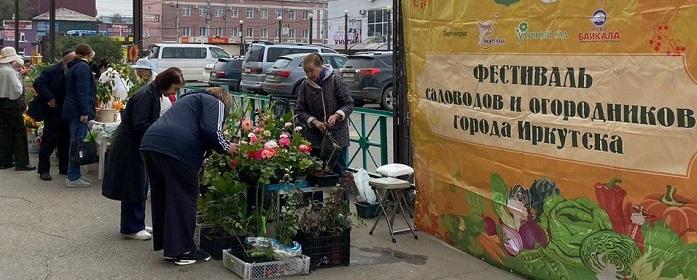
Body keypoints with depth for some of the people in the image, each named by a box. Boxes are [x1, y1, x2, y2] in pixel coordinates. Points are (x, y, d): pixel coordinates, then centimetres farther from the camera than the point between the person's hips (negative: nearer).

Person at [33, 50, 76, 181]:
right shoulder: (53, 71, -11)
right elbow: (38, 83, -14)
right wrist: (49, 98, -21)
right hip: (54, 112, -5)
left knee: (66, 142, 11)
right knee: (49, 141, 1)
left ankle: (64, 168, 22)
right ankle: (44, 170, 8)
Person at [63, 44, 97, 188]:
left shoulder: (74, 67, 18)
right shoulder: (83, 67, -12)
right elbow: (82, 91, -20)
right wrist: (84, 112, -22)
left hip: (72, 110, 10)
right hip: (79, 110, -10)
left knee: (75, 142, 15)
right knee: (78, 143, -7)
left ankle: (74, 175, 21)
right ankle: (73, 178, -5)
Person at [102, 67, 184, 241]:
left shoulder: (154, 94, 8)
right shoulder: (145, 96, -22)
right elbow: (139, 125, -27)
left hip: (137, 146, 10)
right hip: (129, 147, -10)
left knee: (140, 186, 15)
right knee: (133, 187, -2)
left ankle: (138, 224, 25)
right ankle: (131, 228, 6)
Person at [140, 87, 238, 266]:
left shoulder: (191, 98, 34)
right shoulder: (216, 103, 8)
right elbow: (211, 131, -10)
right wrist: (226, 148, 7)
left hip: (149, 143, 9)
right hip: (177, 149, -9)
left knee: (162, 197, 18)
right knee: (184, 199, 2)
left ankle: (164, 243, 28)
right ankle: (183, 251, 7)